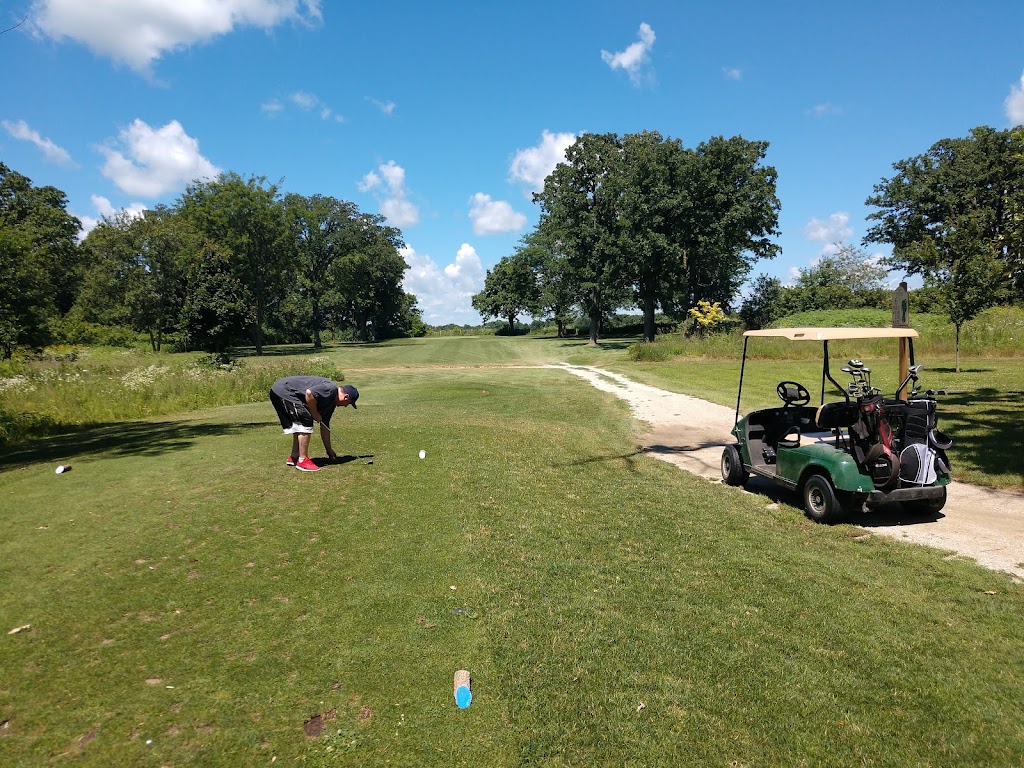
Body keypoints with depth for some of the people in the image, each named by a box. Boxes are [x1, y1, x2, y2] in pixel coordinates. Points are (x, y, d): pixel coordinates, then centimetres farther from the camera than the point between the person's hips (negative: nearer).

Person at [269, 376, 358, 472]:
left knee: (299, 425, 20)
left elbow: (325, 427, 21)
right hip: (284, 391, -11)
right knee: (306, 423, -12)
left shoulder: (332, 401, 15)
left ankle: (294, 457, 32)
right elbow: (309, 393, -32)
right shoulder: (331, 389, -16)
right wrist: (315, 414, -16)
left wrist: (329, 450, 23)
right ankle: (302, 460, -7)